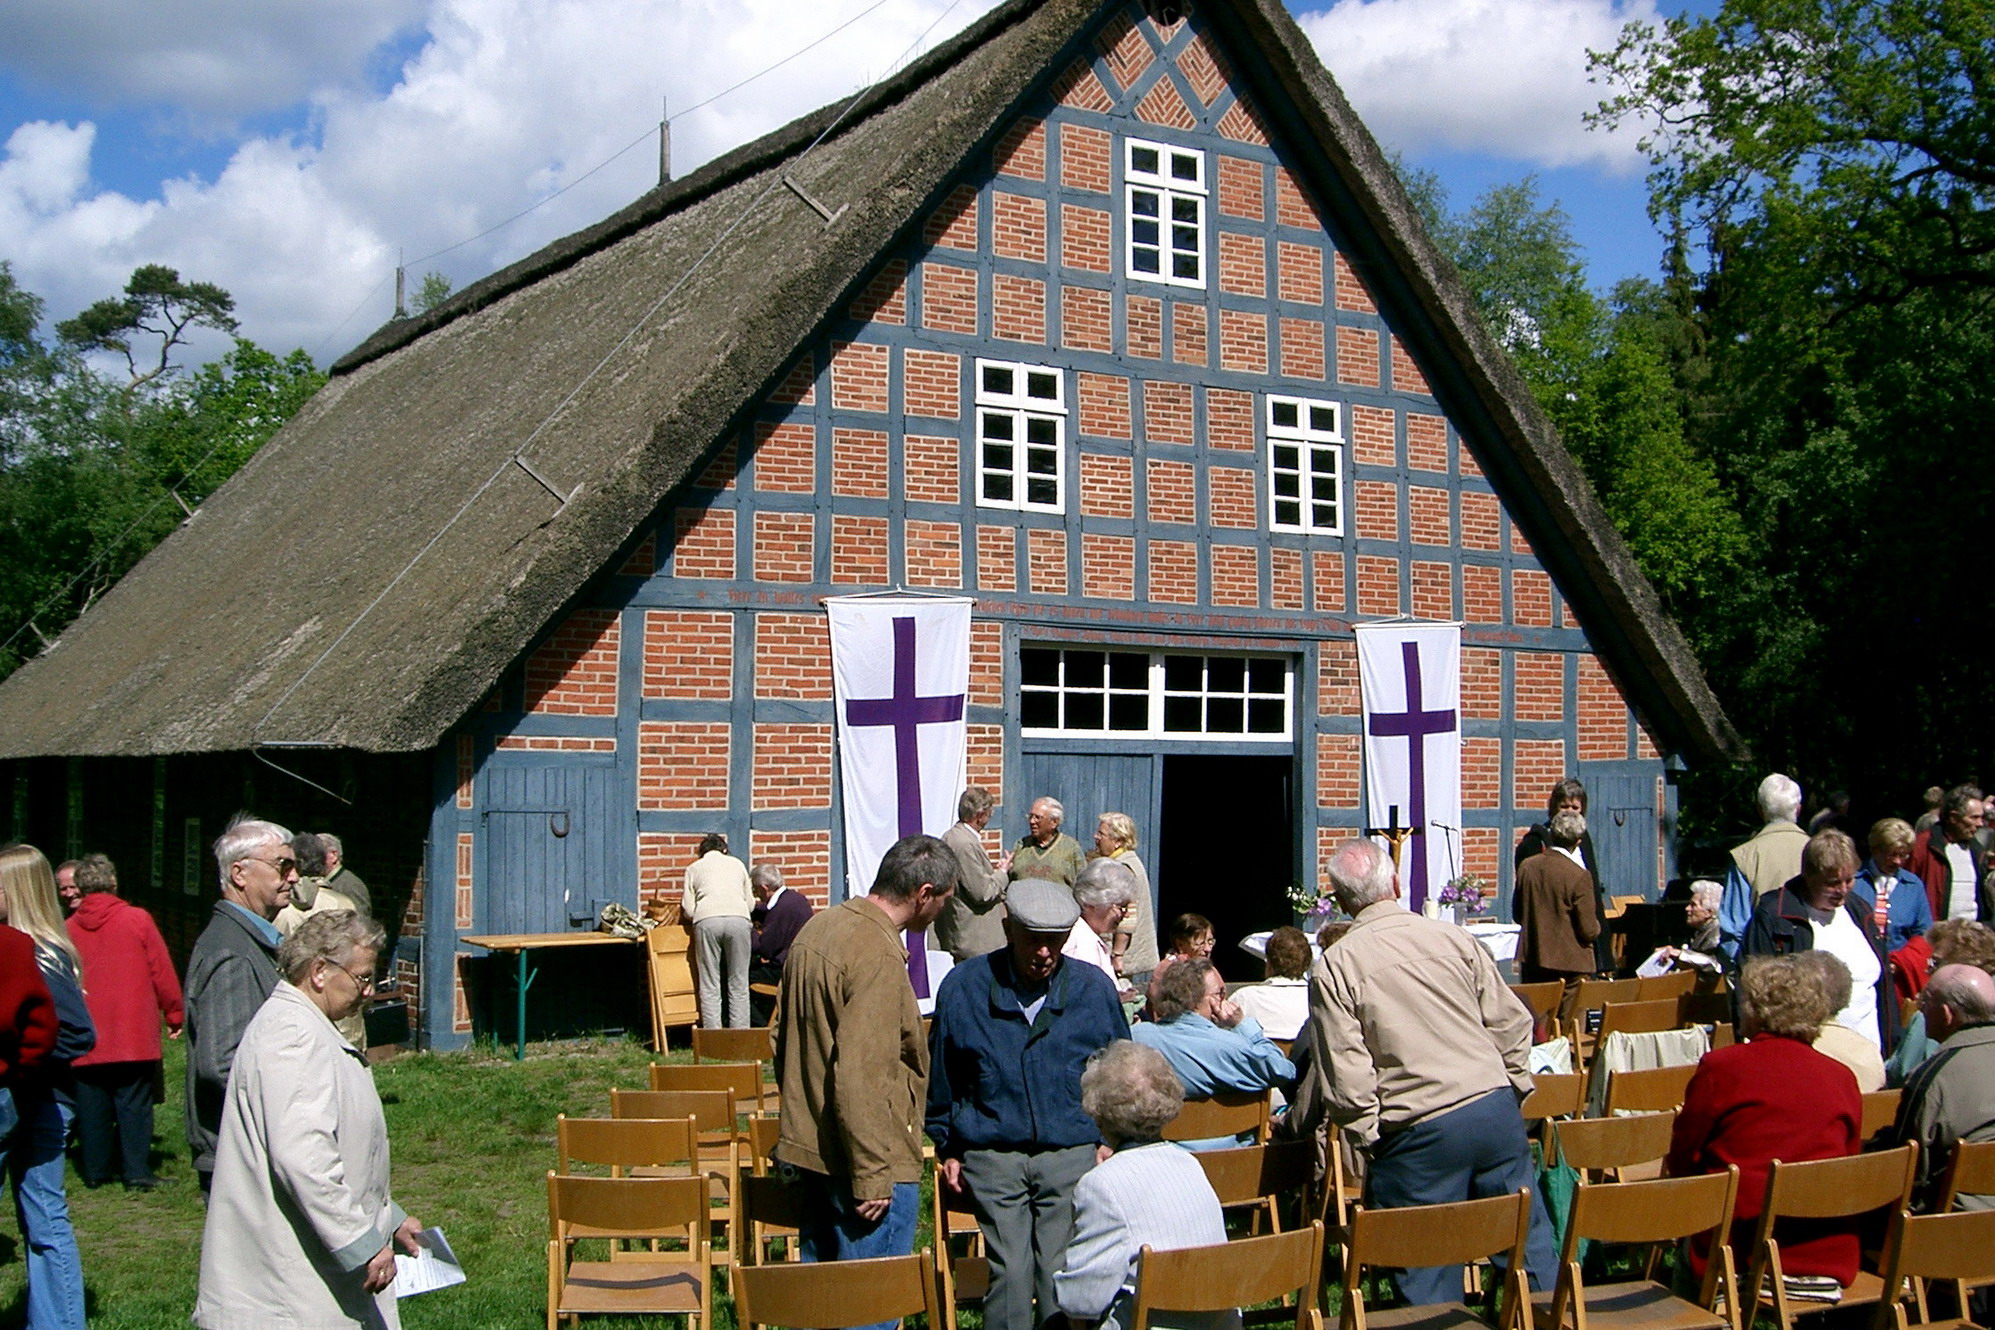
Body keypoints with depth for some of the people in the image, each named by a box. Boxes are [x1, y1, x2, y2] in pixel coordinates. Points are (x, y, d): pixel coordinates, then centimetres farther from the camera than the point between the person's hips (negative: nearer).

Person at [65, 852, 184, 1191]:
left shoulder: (69, 928, 1)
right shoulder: (137, 920, -6)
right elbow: (162, 973, -3)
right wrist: (175, 1014, 9)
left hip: (86, 1040, 3)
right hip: (134, 1036, -2)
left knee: (92, 1108, 10)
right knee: (134, 1105, 0)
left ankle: (95, 1171, 15)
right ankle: (137, 1173, -2)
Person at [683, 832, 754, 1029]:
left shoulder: (694, 868, 22)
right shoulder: (737, 864, 26)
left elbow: (688, 911, 14)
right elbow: (751, 904, 22)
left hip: (707, 921, -1)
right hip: (738, 919, 1)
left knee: (709, 985, 3)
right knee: (738, 983, 5)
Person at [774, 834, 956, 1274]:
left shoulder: (817, 928, 8)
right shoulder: (879, 955, -21)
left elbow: (783, 1036, 17)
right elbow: (860, 1075, -26)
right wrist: (872, 1176, -22)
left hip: (809, 1144, 9)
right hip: (864, 1158, -9)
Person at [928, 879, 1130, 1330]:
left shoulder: (1094, 988, 2)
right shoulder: (963, 987, 0)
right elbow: (942, 1080, 12)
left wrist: (1108, 1140, 10)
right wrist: (947, 1149, 14)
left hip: (1071, 1154, 1)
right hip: (993, 1154, 0)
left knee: (1061, 1277, -5)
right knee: (1010, 1274, -9)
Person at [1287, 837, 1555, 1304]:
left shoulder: (1334, 966, -6)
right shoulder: (1453, 937, 4)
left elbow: (1343, 1069, -10)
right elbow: (1511, 1021, 9)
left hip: (1419, 1130, -3)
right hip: (1496, 1109, 4)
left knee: (1430, 1275, 9)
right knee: (1529, 1241, 16)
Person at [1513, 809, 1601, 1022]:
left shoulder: (1527, 867, -1)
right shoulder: (1578, 876, -17)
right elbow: (1589, 930, -14)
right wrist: (1595, 926, 8)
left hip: (1532, 961, 5)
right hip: (1569, 964, -5)